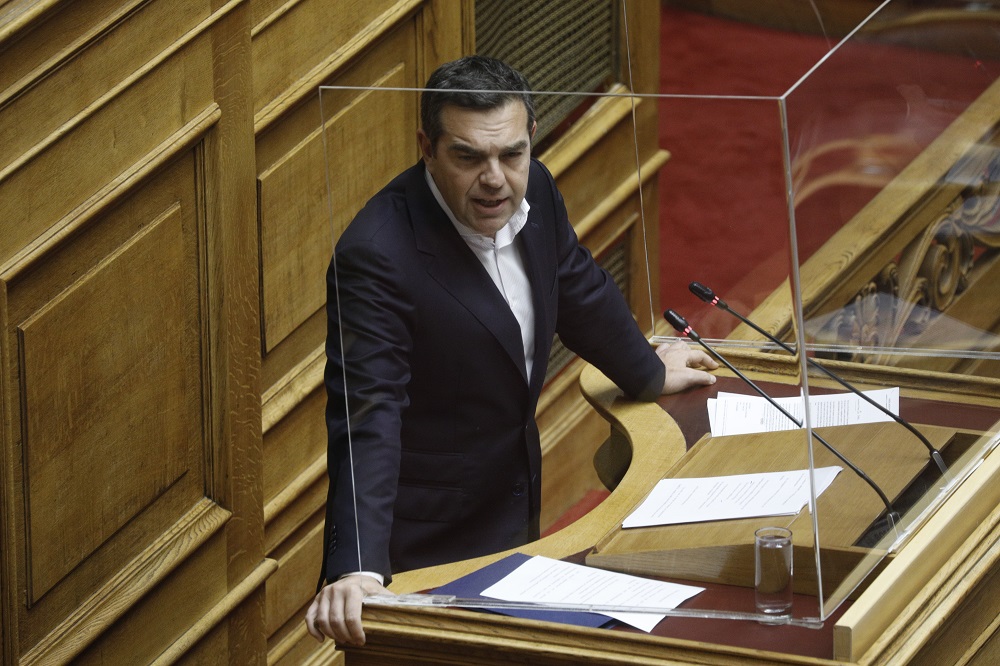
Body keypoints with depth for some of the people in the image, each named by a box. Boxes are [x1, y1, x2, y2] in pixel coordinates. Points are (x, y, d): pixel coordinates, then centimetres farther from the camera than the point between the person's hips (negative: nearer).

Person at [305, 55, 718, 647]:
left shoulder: (533, 192, -6)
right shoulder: (376, 255, -29)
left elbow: (581, 292, 16)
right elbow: (366, 420, -34)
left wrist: (649, 373, 32)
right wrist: (357, 568, -44)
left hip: (518, 509, 7)